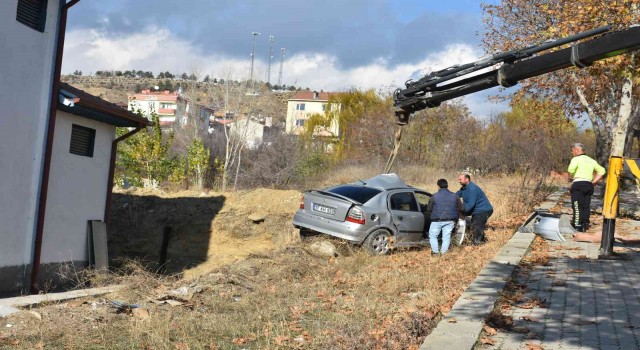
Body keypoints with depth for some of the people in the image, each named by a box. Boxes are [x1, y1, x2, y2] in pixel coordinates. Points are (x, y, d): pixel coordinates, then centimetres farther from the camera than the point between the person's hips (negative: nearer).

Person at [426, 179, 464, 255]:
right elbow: (461, 209, 11)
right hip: (450, 221, 3)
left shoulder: (434, 196, -3)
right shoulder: (454, 196, 6)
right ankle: (443, 252, 2)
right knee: (446, 237, 9)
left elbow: (429, 210, 2)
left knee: (433, 236, 10)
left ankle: (435, 251, 2)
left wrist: (431, 217, 20)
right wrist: (456, 218, 24)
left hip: (437, 221, -3)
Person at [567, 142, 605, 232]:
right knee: (586, 206, 10)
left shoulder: (576, 159, -2)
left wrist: (570, 178, -4)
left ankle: (577, 226, -9)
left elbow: (571, 169, -22)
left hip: (578, 184, -6)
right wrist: (593, 182, 16)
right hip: (589, 185, 7)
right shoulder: (591, 160, 19)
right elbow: (602, 171, 19)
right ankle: (585, 226, 12)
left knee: (577, 207, -6)